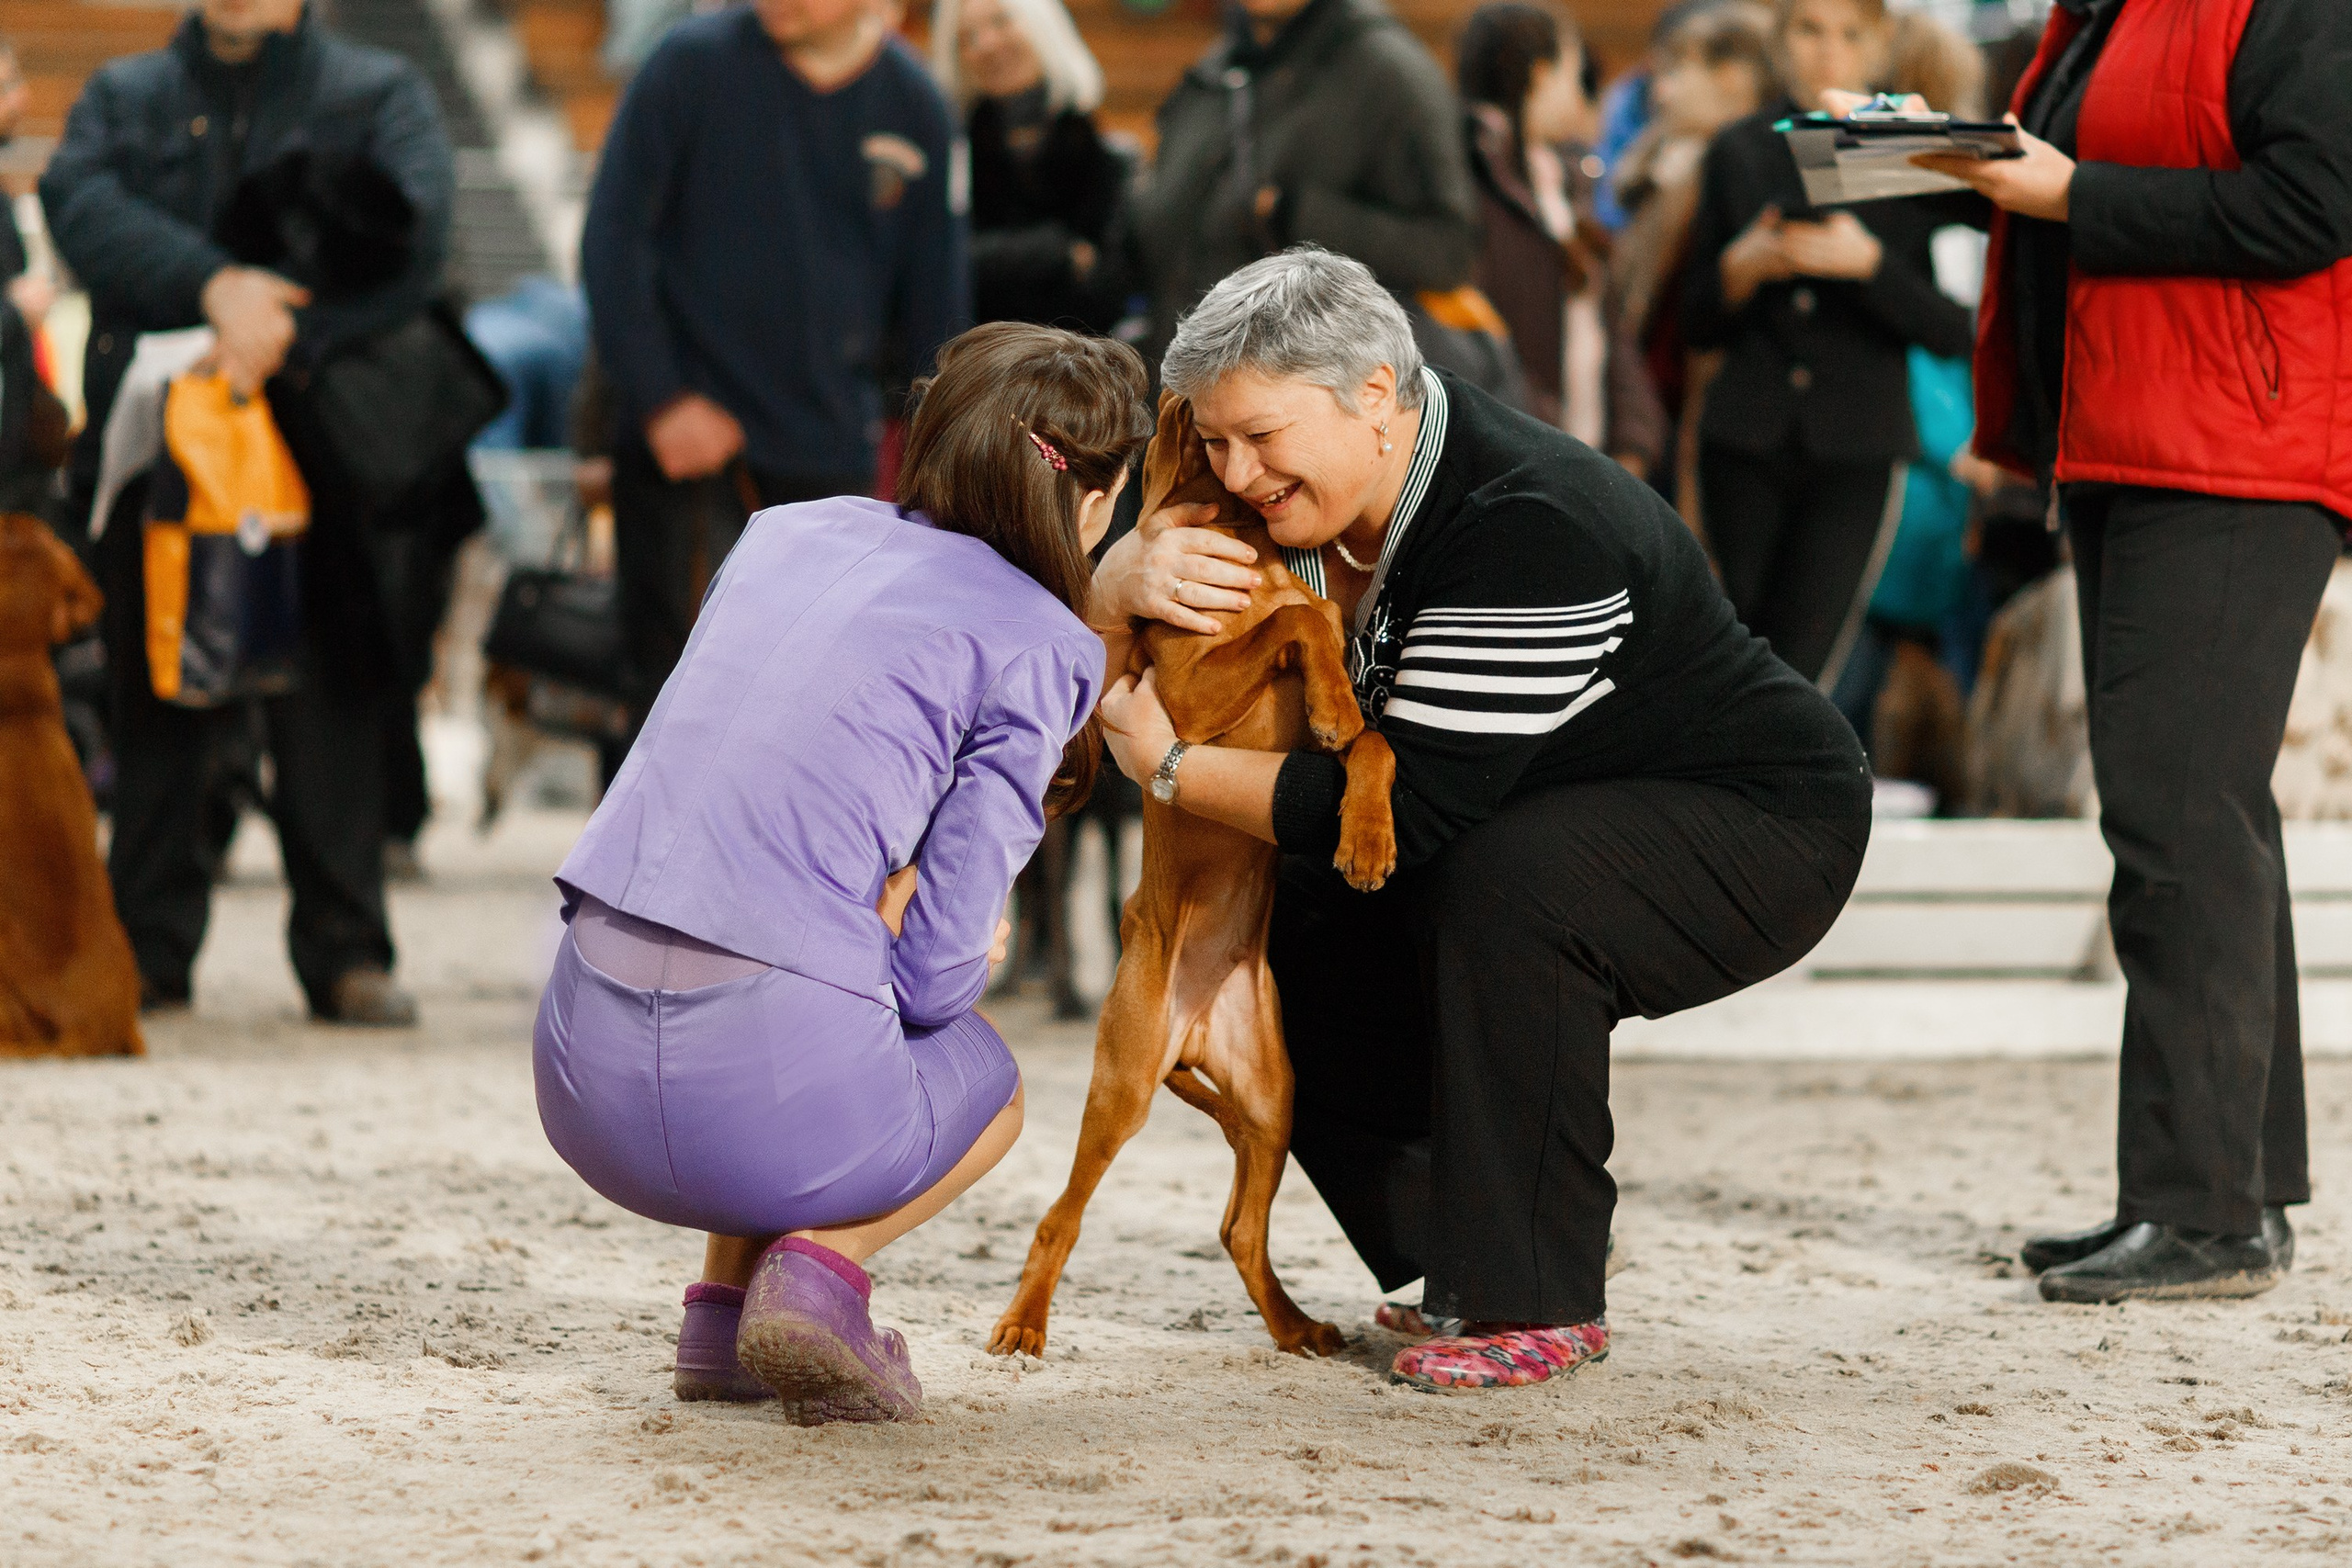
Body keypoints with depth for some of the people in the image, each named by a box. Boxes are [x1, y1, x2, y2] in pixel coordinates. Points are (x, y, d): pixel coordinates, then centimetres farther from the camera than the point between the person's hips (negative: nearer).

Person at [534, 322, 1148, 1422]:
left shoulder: (787, 534, 16)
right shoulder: (1039, 643, -1)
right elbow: (939, 975, -3)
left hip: (582, 1074, 5)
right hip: (770, 1079, -5)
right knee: (984, 1083, 30)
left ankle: (722, 1311, 20)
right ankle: (820, 1261, 0)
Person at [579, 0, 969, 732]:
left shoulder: (914, 107, 4)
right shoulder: (695, 63, -6)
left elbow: (936, 306, 11)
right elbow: (612, 238, -6)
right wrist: (660, 399, -12)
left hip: (832, 452, 3)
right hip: (694, 446, -3)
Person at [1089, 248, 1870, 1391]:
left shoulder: (1529, 533, -32)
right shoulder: (1298, 491, -6)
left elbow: (1413, 812, -35)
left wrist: (1170, 768, -26)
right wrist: (1132, 580, -23)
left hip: (1763, 826, -9)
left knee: (1504, 886, -35)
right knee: (1297, 933, -5)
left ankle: (1541, 1303, -23)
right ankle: (1461, 1261, 8)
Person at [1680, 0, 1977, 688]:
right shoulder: (1738, 152, 9)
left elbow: (1953, 330, -5)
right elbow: (1699, 323, 13)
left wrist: (1868, 263, -17)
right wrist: (1740, 268, -6)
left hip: (1857, 450, -3)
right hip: (1746, 449, 3)